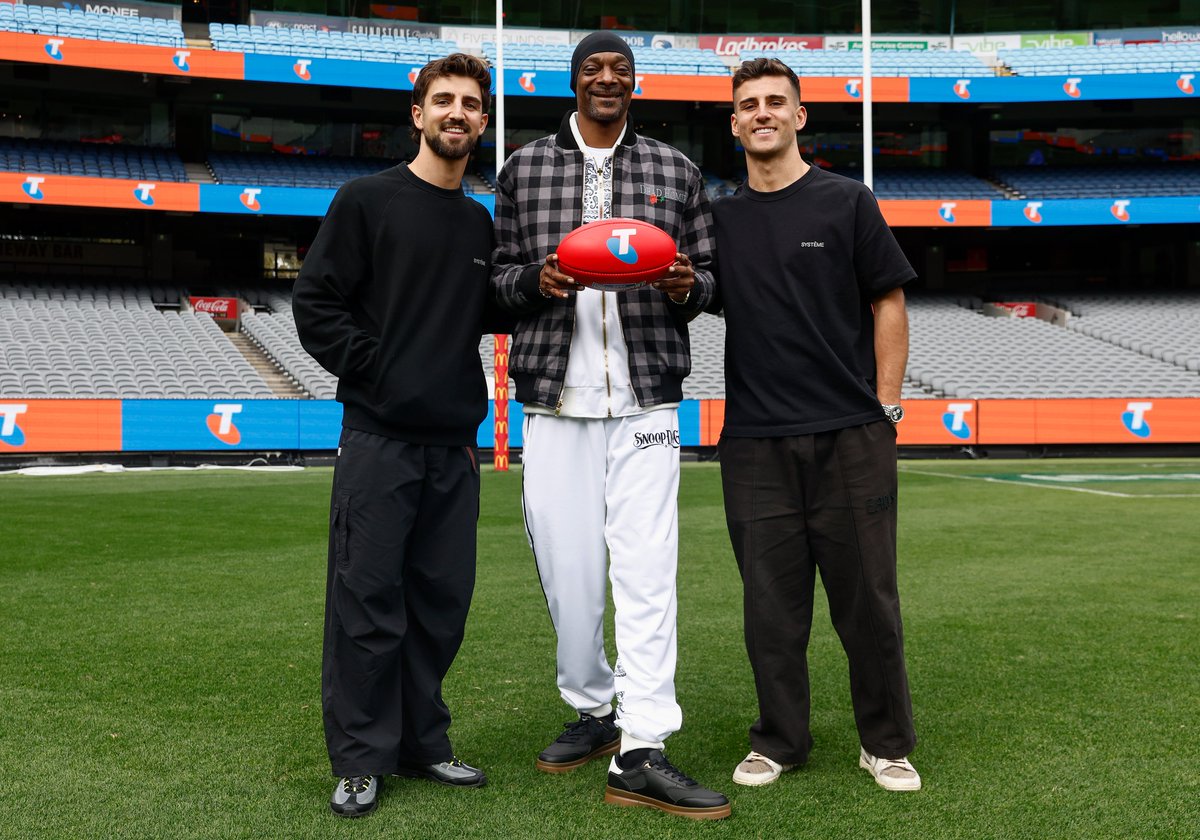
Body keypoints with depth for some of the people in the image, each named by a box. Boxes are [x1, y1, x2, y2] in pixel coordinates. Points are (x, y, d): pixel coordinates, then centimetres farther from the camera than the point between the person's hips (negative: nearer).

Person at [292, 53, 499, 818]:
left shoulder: (481, 223, 15)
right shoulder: (368, 201, 0)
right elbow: (316, 303, -4)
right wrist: (373, 370, -10)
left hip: (455, 440, 5)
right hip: (379, 436, -5)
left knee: (442, 598, 9)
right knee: (368, 598, -2)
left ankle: (422, 742, 22)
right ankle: (361, 759, 9)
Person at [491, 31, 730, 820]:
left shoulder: (676, 171, 11)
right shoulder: (524, 168, 11)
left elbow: (709, 273, 13)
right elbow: (498, 273, 12)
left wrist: (687, 287, -10)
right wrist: (536, 280, -10)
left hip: (645, 399, -1)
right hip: (554, 396, 1)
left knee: (647, 569, -7)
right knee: (566, 569, 6)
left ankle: (642, 753, -4)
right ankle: (592, 711, 27)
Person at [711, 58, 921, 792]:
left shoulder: (846, 202, 3)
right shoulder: (719, 218, 11)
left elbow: (889, 304, 2)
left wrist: (886, 407, -3)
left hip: (850, 436, -2)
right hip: (755, 442, 2)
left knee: (867, 599, 3)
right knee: (772, 601, 8)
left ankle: (887, 742, 19)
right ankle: (780, 740, 22)